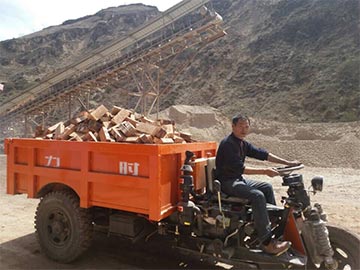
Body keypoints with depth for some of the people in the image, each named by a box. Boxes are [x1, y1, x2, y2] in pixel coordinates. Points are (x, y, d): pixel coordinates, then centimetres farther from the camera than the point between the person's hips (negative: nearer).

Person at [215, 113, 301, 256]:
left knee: (267, 187, 11)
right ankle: (267, 242, -23)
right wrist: (265, 171, -28)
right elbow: (240, 168, -25)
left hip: (238, 179, 10)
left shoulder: (243, 143, 11)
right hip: (227, 183, -10)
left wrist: (287, 163, 4)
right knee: (257, 195, -26)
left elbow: (262, 154, 9)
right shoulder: (228, 144, -19)